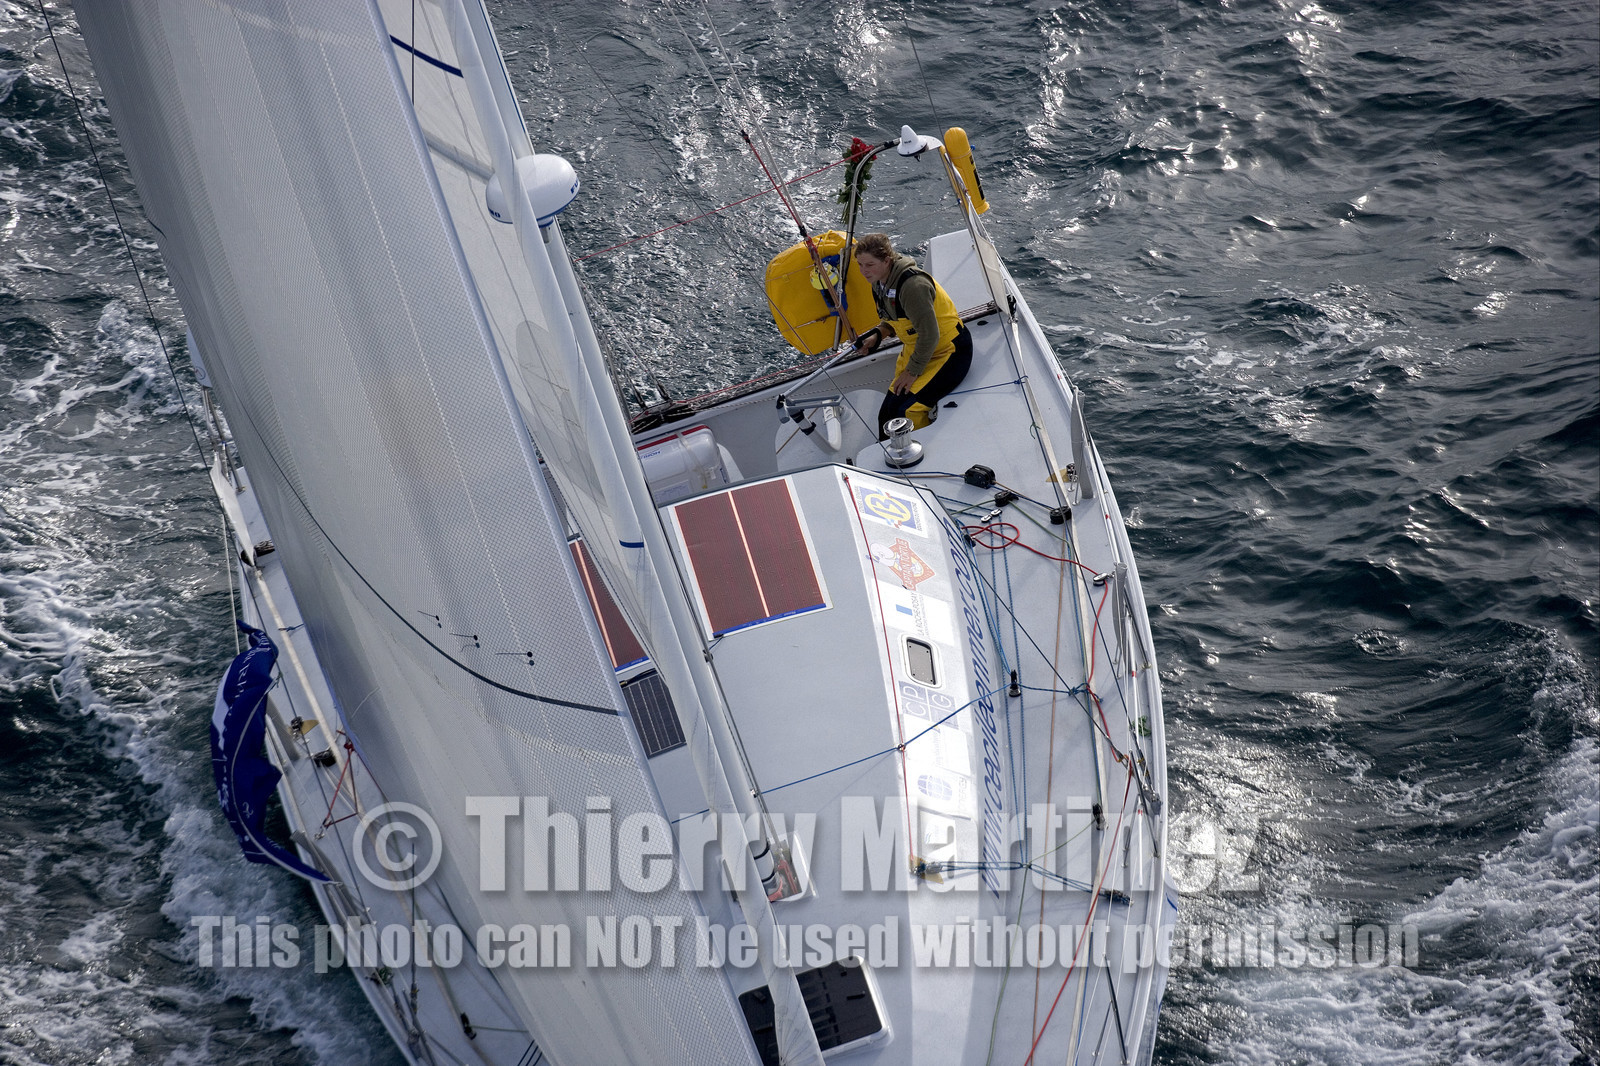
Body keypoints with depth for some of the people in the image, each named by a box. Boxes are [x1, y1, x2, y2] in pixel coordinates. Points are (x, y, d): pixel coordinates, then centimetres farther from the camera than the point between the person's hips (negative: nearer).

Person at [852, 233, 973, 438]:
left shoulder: (912, 285, -29)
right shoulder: (880, 283, 0)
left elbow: (929, 335, -27)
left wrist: (912, 372, -18)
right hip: (915, 351, 9)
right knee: (888, 411, 0)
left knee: (906, 409, -22)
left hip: (948, 353, -9)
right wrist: (877, 335, -4)